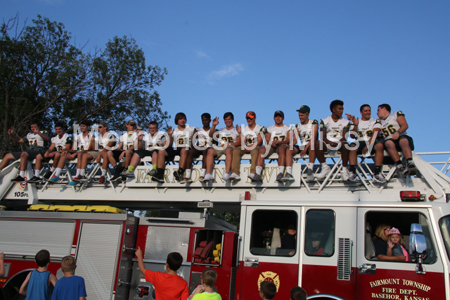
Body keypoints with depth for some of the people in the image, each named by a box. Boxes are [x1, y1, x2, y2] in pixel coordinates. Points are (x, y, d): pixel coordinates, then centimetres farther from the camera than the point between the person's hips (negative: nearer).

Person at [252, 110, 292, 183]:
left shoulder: (288, 128, 19)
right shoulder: (269, 129, 26)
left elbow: (288, 140, 1)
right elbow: (267, 141, 12)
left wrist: (278, 142, -18)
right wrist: (271, 144, -13)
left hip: (282, 145, -2)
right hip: (271, 147, 2)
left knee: (282, 148, -39)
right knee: (262, 149, -31)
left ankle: (280, 174, -52)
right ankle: (258, 174, -41)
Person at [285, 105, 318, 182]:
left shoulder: (314, 123, 2)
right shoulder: (298, 126, 16)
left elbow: (313, 138, -10)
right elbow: (295, 139, 5)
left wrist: (305, 149, -24)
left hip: (310, 146, -4)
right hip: (302, 146, 4)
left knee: (312, 145, -40)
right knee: (289, 150, -23)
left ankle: (310, 171, -42)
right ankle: (289, 174, -36)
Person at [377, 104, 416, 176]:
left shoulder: (396, 114, 17)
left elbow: (405, 125, 1)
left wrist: (398, 132, -18)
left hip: (402, 137, -2)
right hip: (390, 140, 2)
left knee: (403, 141, -38)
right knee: (388, 143, -35)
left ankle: (410, 163, -58)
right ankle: (399, 166, -51)